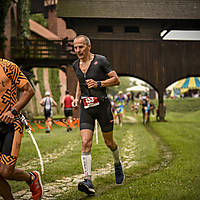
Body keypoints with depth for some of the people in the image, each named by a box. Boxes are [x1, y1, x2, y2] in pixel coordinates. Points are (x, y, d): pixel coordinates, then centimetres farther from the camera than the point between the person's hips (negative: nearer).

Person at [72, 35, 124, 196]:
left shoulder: (101, 61, -8)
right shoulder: (76, 65, 8)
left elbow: (116, 80, -7)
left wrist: (98, 83, -20)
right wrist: (77, 98, 12)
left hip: (102, 105, -3)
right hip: (86, 108, 3)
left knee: (109, 142, 10)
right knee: (85, 143, -13)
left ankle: (118, 164, 42)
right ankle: (88, 181, -17)